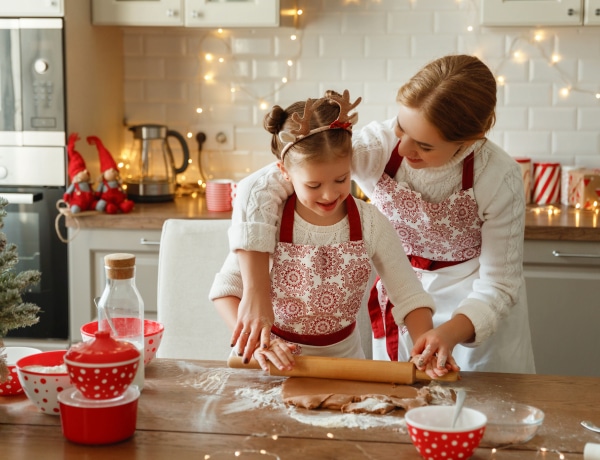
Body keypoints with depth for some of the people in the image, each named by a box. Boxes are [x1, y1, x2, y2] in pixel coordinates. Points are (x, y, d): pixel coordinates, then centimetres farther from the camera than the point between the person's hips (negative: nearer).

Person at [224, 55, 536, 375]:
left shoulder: (499, 177, -29)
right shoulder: (376, 145, -28)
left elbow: (498, 284, -20)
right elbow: (260, 190, -31)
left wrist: (452, 332, -40)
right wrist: (256, 295, -36)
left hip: (475, 308, -1)